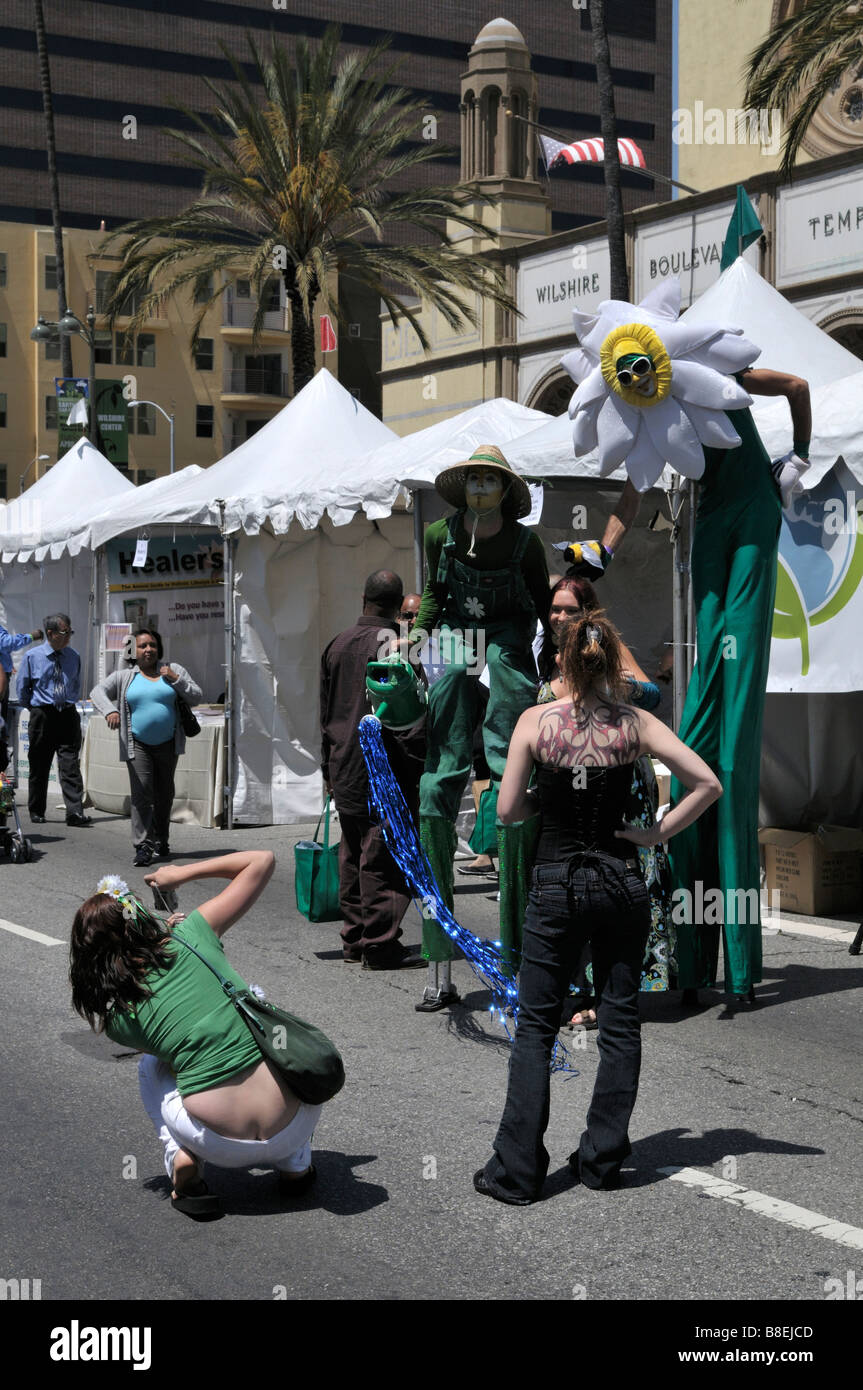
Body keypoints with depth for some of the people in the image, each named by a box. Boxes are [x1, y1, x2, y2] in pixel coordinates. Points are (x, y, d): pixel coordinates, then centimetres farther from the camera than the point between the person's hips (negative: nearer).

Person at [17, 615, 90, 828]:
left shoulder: (73, 657, 7)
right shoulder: (32, 656, -2)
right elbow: (22, 688, 7)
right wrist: (35, 708, 8)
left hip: (68, 716, 1)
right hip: (42, 715, -1)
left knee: (70, 765, -8)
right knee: (39, 766, 7)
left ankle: (75, 812, -14)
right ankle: (36, 812, 19)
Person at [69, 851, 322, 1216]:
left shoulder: (116, 1018, -1)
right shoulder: (189, 935, -5)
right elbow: (262, 860, 4)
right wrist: (183, 873, 15)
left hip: (222, 1147, 0)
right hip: (292, 1128, 0)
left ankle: (182, 1158, 6)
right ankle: (296, 1164, 21)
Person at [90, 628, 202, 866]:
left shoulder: (173, 669, 7)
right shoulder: (125, 677, 6)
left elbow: (196, 697, 4)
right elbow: (98, 691, 0)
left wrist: (176, 680, -10)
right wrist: (109, 711, -18)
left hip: (168, 744, 2)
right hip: (138, 745, -2)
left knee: (165, 794, 11)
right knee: (142, 794, -12)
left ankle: (161, 841, 24)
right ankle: (143, 846, -15)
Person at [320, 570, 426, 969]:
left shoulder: (337, 644, 12)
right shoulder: (393, 643, -12)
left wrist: (329, 768, 23)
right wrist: (421, 767, -12)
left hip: (345, 768, 8)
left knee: (352, 855, 15)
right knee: (383, 857, -4)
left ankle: (354, 938, 22)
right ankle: (381, 946, -2)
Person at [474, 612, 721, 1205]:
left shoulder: (535, 720, -6)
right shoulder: (635, 723, -3)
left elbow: (507, 811, -4)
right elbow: (708, 784, -9)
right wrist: (658, 834, -1)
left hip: (557, 884, -1)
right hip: (622, 882, 1)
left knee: (536, 1026, 7)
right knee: (620, 1023, 11)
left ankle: (517, 1171, 6)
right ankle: (604, 1158, 16)